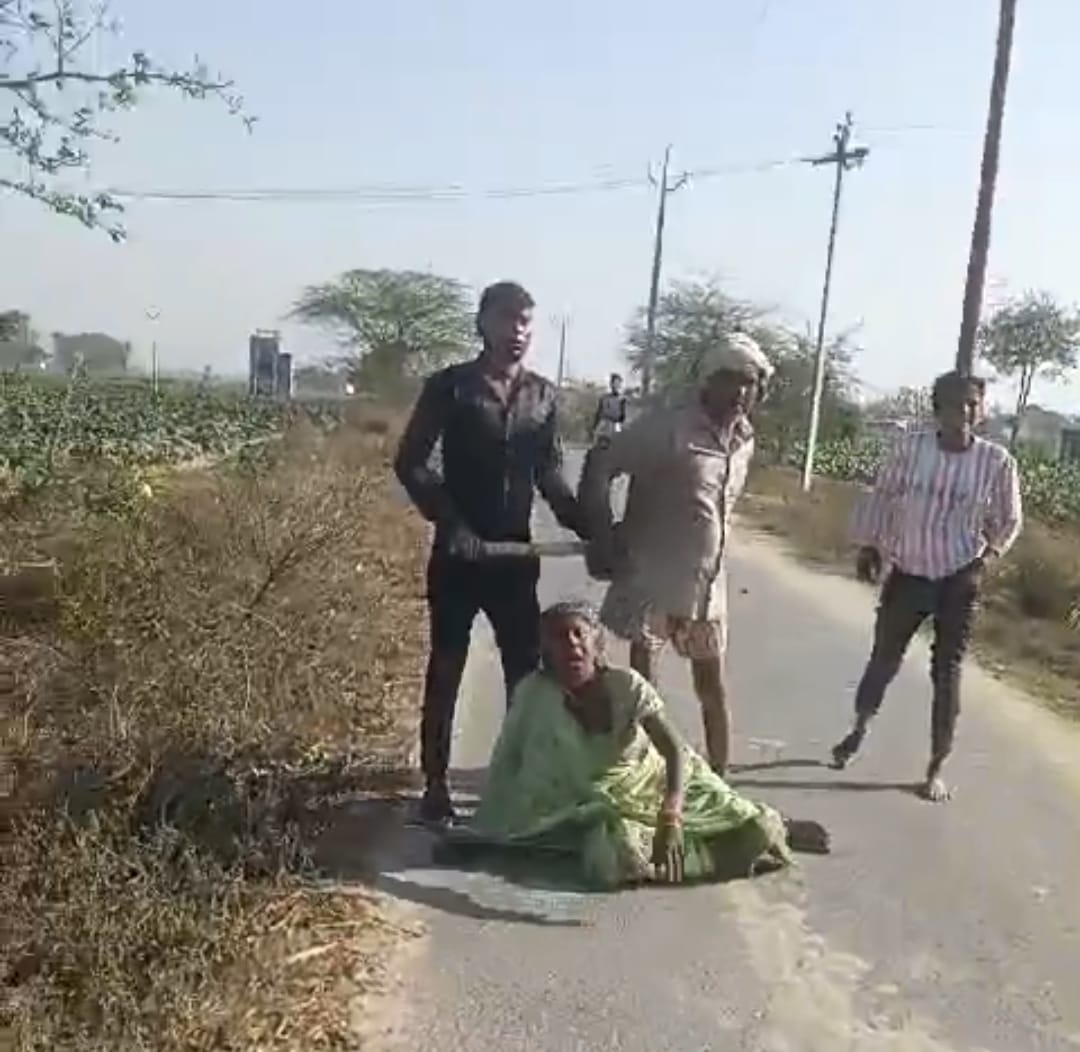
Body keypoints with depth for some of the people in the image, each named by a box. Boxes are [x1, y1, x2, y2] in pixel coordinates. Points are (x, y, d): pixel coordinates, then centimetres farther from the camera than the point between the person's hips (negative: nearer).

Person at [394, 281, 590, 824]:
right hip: (458, 553, -3)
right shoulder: (450, 386, -5)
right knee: (446, 669, 6)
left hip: (517, 553, 3)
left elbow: (551, 475, 10)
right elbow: (410, 462, -7)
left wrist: (587, 529, -3)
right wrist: (451, 523, -17)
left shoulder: (542, 394, 6)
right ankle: (435, 785, 17)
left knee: (526, 669, 7)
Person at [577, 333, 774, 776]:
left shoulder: (745, 441, 7)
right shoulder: (668, 427, -14)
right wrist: (603, 538, -18)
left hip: (707, 585, 6)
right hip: (653, 578, -6)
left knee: (713, 689, 13)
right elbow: (599, 464, -16)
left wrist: (710, 560, 14)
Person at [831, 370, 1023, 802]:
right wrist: (867, 546, 5)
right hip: (907, 573, 1)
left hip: (959, 581, -1)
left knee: (946, 673, 3)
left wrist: (989, 553, -5)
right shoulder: (909, 447, -11)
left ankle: (936, 769, 15)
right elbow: (881, 497, 4)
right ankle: (858, 730, 40)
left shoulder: (997, 461, -11)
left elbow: (1008, 519, 5)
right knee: (884, 658, 15)